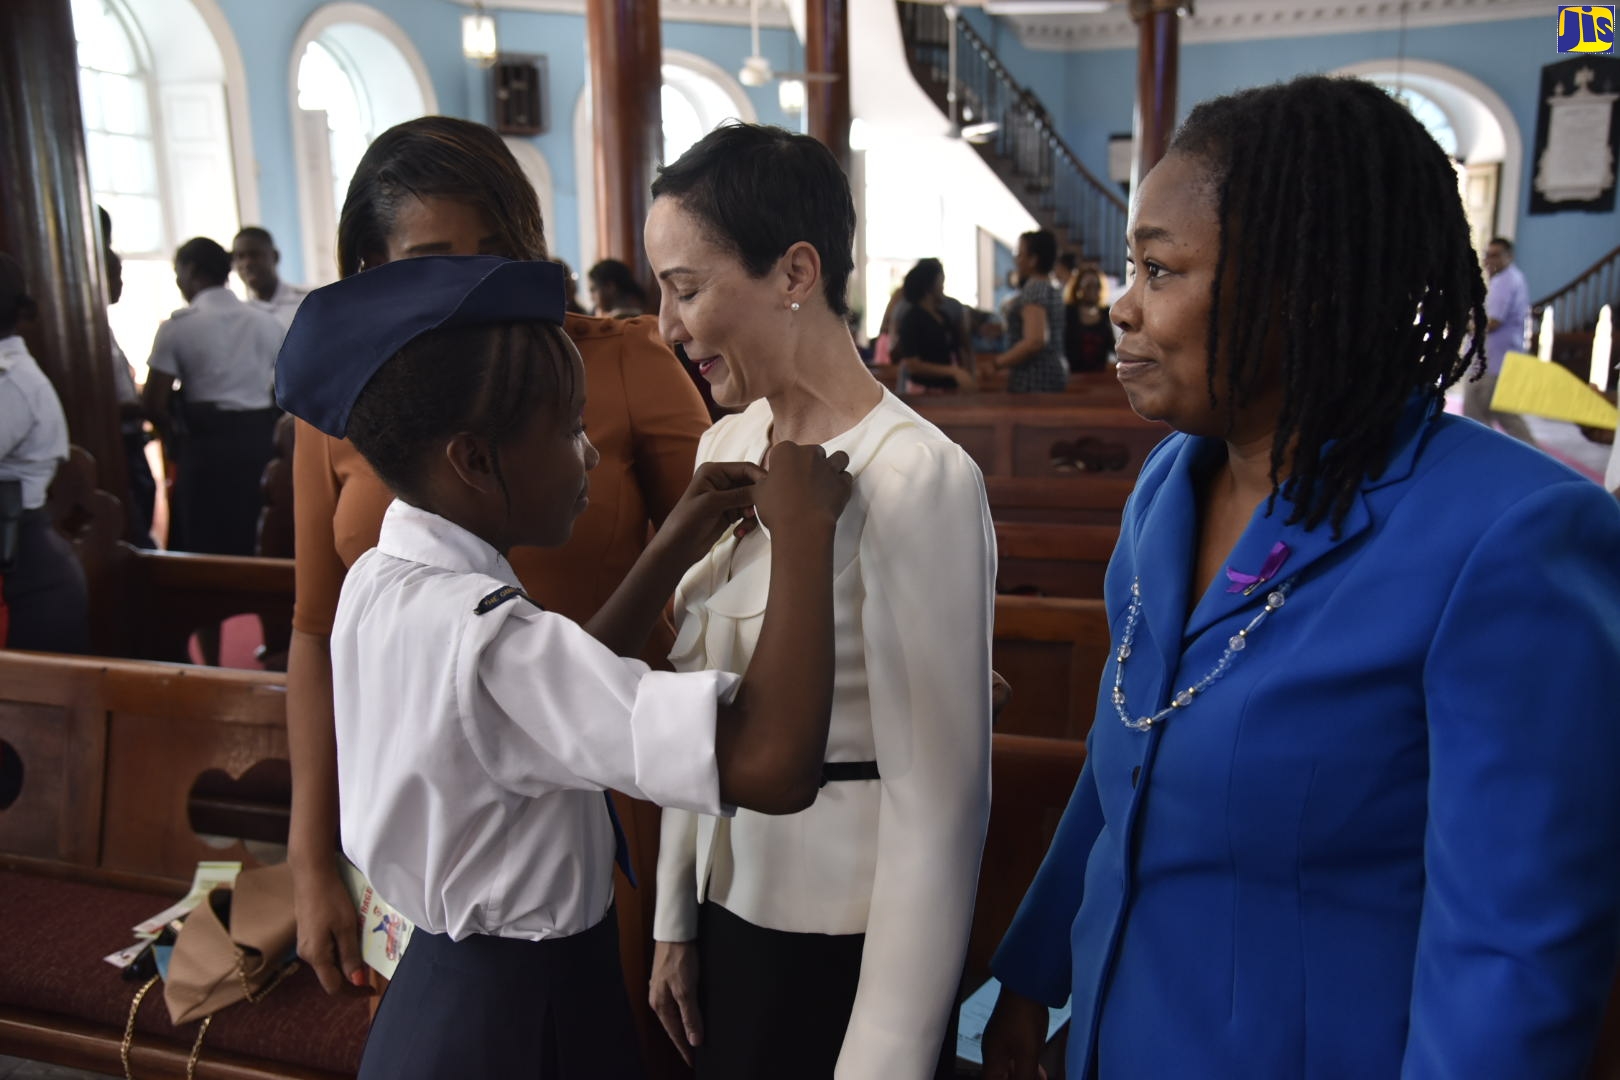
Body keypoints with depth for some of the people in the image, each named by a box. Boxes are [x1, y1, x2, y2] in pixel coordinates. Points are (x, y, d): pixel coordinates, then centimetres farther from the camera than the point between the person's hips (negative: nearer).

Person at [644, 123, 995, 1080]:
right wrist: (677, 917, 11)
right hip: (730, 905, 7)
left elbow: (939, 799, -21)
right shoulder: (725, 447, 0)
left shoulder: (916, 478, -23)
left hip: (847, 943, -7)